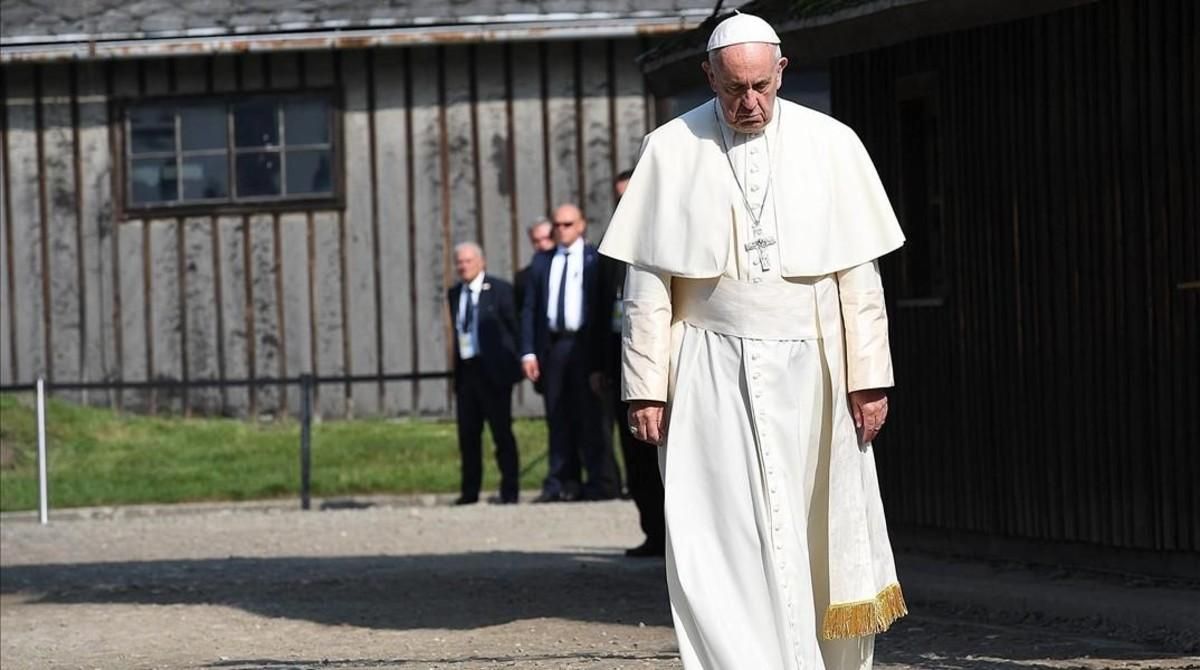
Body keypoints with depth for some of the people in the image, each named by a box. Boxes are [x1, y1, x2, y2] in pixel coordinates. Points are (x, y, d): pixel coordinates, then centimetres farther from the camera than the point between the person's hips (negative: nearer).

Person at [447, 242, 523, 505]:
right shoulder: (454, 294, 12)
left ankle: (509, 491, 5)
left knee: (501, 432, 0)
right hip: (465, 370, 5)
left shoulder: (499, 290, -4)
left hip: (492, 370, -5)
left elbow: (515, 327, -3)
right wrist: (457, 365, 8)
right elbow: (459, 332, 15)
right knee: (467, 433, 7)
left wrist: (516, 362, -5)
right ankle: (470, 491, 14)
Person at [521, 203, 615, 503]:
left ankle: (599, 483, 0)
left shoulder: (595, 259, 3)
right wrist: (528, 352, 1)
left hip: (584, 346, -4)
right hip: (551, 346, 4)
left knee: (589, 415, -3)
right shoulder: (541, 262, 13)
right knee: (558, 418, 5)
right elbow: (530, 308, 11)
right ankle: (561, 483, 7)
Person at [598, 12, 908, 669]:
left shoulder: (831, 146, 3)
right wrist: (645, 387, -4)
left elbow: (859, 274, 3)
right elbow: (647, 281, 2)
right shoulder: (671, 151, 1)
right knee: (721, 540, -9)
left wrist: (870, 377, -1)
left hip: (809, 371, 1)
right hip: (712, 375, -1)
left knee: (818, 539, 7)